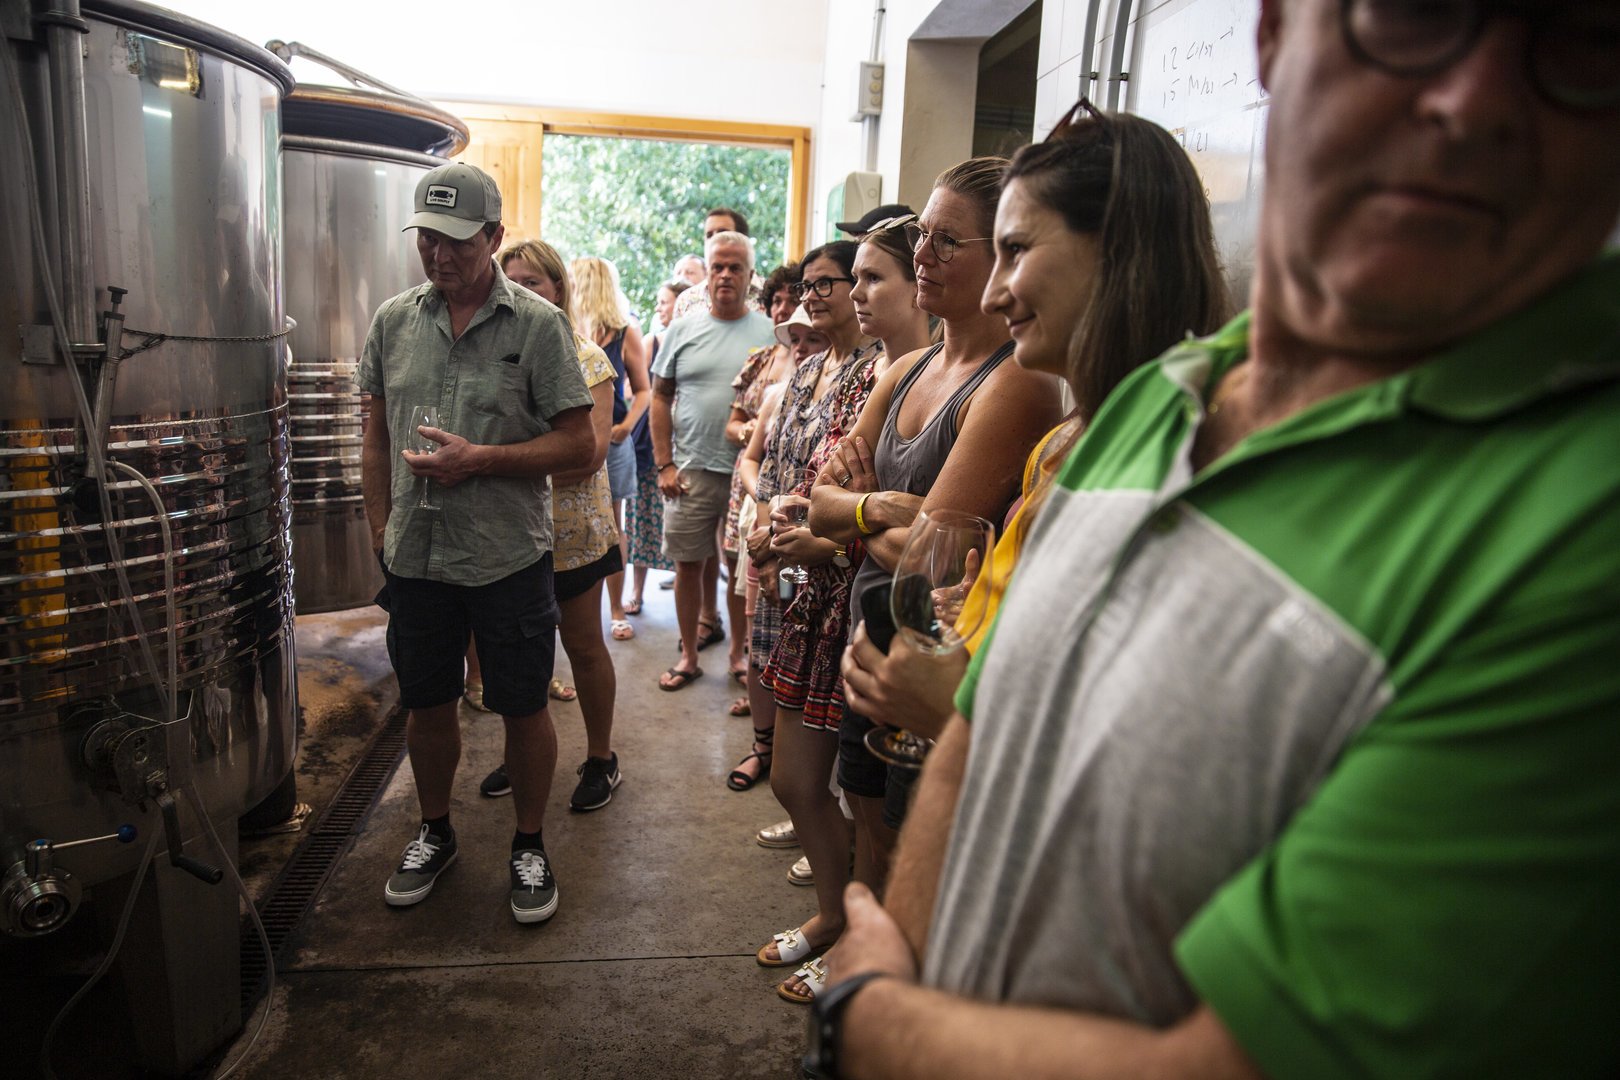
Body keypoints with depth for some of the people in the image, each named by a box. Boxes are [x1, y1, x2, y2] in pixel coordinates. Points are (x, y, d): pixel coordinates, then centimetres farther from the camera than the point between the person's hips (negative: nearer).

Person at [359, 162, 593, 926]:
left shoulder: (537, 324, -6)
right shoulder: (393, 320, 6)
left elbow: (579, 444, -9)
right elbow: (377, 437, 13)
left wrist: (480, 461, -18)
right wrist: (381, 529, 6)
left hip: (509, 556, -3)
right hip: (415, 556, 4)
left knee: (524, 709, 8)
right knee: (427, 705, 17)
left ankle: (530, 846, 29)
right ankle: (434, 832, 40)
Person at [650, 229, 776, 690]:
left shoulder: (769, 332, 2)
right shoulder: (683, 330, 6)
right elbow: (660, 397, 8)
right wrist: (664, 464, 1)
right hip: (691, 470, 1)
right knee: (689, 561, 6)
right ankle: (689, 656, 20)